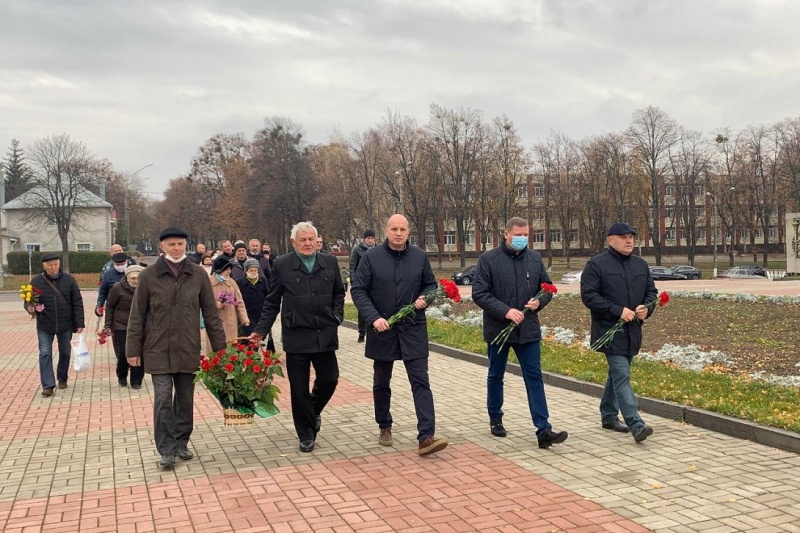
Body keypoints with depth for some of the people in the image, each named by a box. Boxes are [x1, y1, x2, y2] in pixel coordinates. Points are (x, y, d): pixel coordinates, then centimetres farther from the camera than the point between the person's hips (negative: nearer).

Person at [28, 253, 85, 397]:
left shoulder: (69, 279, -4)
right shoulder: (36, 281, -5)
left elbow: (77, 303, -2)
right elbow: (28, 301, 1)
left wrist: (79, 323, -6)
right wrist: (30, 308, -24)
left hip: (66, 325, 1)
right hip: (44, 326, -1)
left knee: (65, 352, 13)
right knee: (45, 354, -3)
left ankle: (62, 379, 32)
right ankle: (48, 385, 1)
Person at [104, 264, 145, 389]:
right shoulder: (118, 288, -11)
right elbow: (109, 307, -1)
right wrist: (108, 326, -1)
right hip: (121, 326, -1)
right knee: (123, 354, 0)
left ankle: (136, 381, 11)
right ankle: (122, 377, 26)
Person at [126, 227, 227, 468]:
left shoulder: (198, 274, 1)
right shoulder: (148, 275, -3)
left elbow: (210, 313, 5)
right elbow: (137, 316, 1)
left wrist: (220, 346, 3)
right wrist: (133, 350, 0)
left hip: (188, 349, 2)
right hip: (158, 350, -2)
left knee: (185, 399, 10)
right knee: (163, 399, -4)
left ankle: (181, 443, 24)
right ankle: (166, 449, 6)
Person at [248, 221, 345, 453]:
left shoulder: (330, 262, 6)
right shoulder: (282, 265, -1)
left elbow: (339, 293, 15)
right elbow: (272, 302, 2)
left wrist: (336, 317, 2)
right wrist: (261, 330, -2)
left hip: (325, 335, 2)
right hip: (296, 336, -2)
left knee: (329, 379, 6)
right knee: (299, 388, 5)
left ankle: (313, 410, 37)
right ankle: (306, 435, 20)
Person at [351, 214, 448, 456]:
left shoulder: (419, 256, 1)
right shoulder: (371, 257, -5)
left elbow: (431, 284, 13)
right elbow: (358, 290, -5)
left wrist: (425, 298, -10)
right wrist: (373, 317, -18)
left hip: (413, 329, 0)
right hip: (382, 329, 0)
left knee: (421, 382, -7)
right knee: (381, 383, 14)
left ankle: (426, 436, -10)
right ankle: (385, 427, 33)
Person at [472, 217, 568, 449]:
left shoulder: (535, 259, 5)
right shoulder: (488, 259, -8)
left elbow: (547, 288, 14)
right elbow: (479, 293, -12)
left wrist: (539, 302, -9)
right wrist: (505, 311, -22)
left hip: (528, 329, 2)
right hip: (498, 329, -2)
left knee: (534, 378, -2)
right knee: (495, 377, 14)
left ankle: (543, 430, -4)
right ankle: (495, 419, 33)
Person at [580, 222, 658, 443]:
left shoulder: (641, 265, 12)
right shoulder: (596, 265, -8)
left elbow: (651, 291, 19)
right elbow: (588, 296, -14)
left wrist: (647, 308, -4)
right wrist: (618, 311, -19)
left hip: (632, 331, 7)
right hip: (610, 331, -7)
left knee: (617, 375, 17)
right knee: (622, 377, -11)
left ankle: (608, 416, 30)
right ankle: (636, 425, -15)